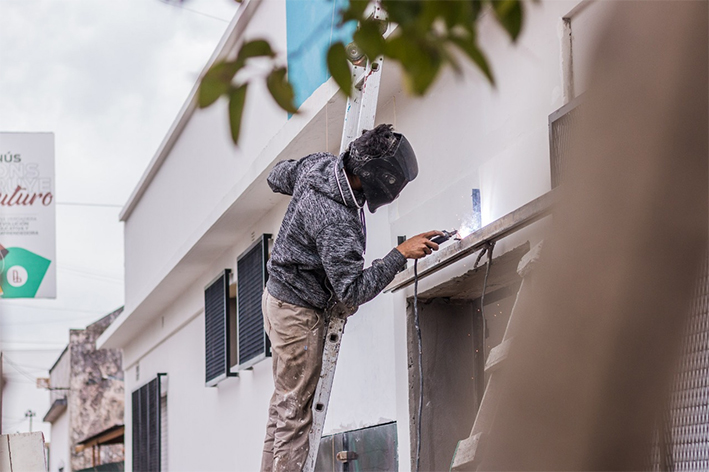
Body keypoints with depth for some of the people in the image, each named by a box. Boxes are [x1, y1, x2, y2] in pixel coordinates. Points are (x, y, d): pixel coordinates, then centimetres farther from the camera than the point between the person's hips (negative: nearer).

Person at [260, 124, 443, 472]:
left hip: (280, 292, 10)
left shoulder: (319, 164, -8)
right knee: (296, 408, -1)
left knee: (285, 400, 18)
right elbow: (354, 291, -30)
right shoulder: (336, 223, -34)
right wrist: (401, 254, -29)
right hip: (298, 312, -10)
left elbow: (277, 177, 12)